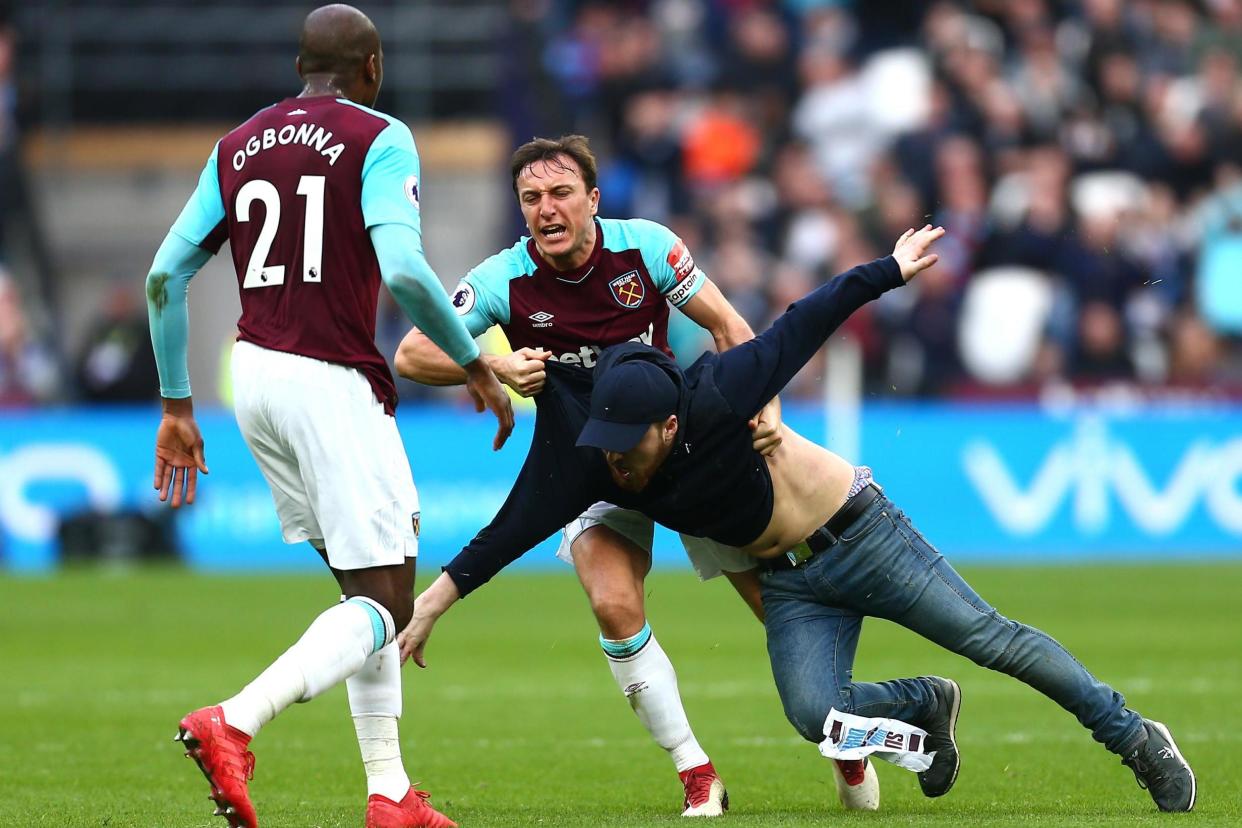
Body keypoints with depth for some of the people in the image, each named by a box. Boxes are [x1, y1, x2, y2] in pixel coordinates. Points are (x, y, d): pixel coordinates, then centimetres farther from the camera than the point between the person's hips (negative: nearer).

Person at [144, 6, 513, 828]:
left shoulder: (238, 148, 13)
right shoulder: (380, 139, -4)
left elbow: (167, 275, 11)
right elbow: (402, 269, -18)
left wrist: (177, 406, 17)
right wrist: (476, 364, -6)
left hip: (254, 375, 7)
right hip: (334, 381, -7)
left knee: (368, 586, 17)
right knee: (386, 601, -5)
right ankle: (234, 723, -26)